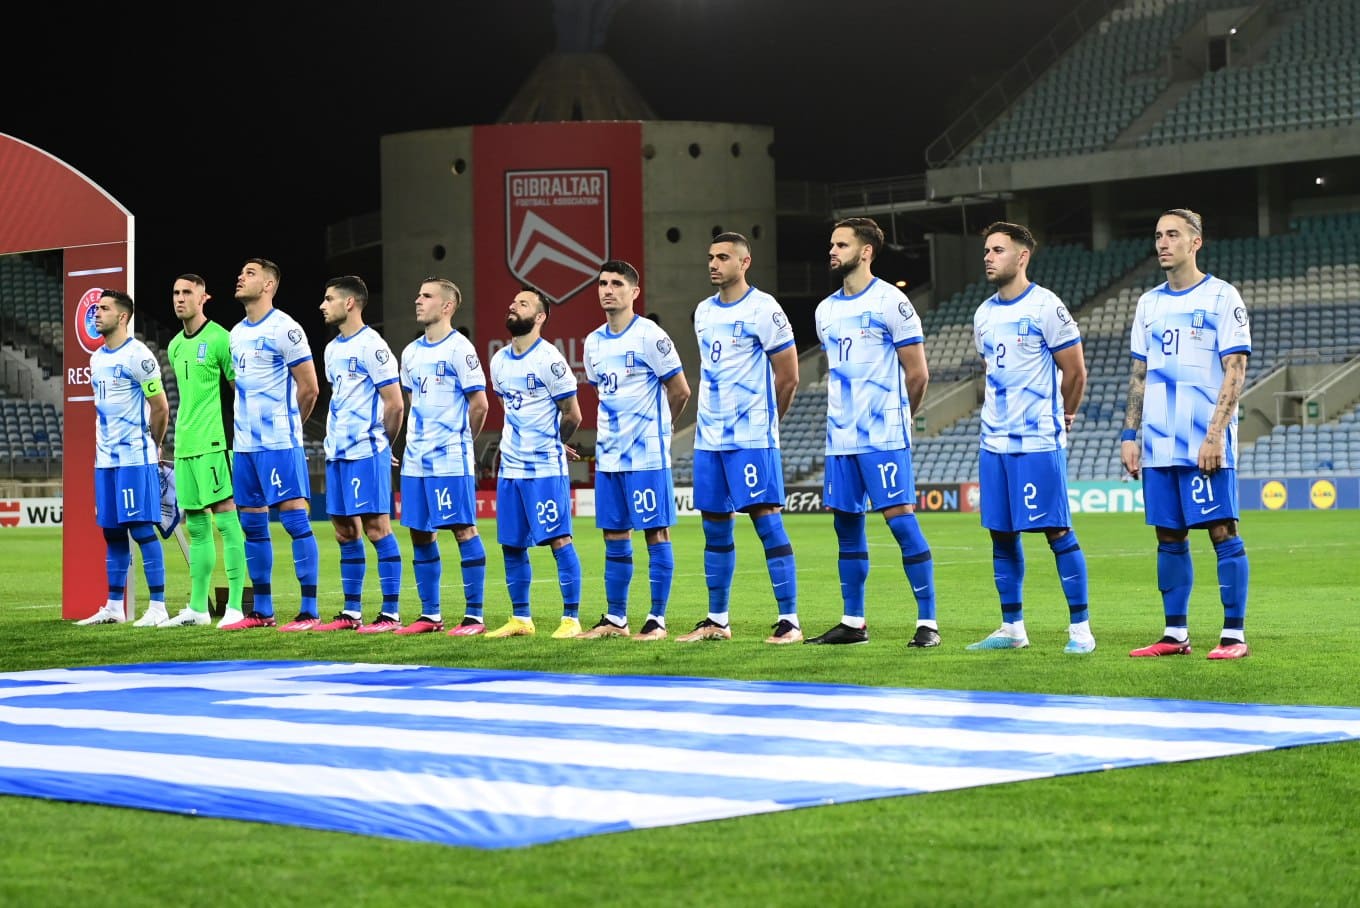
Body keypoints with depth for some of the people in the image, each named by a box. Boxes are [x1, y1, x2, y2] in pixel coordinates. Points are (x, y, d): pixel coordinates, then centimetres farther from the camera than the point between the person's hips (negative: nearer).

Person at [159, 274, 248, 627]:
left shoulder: (219, 339, -6)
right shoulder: (174, 346, 16)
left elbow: (242, 389, -6)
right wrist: (184, 434, 18)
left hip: (213, 443, -8)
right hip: (184, 446, 8)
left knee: (226, 519, -8)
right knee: (196, 527, 9)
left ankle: (235, 605, -8)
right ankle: (197, 607, 12)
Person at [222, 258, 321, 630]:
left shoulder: (284, 328, -9)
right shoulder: (236, 333, 14)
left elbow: (309, 388, -8)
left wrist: (285, 427, 3)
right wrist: (245, 429, 13)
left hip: (279, 443, -8)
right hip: (244, 444, 8)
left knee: (294, 517, -9)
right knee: (252, 525, 9)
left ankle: (309, 609, -8)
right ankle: (262, 610, 16)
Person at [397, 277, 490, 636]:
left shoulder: (459, 348, -8)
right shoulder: (411, 352, 13)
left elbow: (479, 404, -8)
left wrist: (459, 442, 3)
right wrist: (419, 440, 12)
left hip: (451, 461, -7)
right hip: (415, 459, 7)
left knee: (463, 529, -5)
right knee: (420, 533, 8)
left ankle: (474, 615, -1)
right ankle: (430, 615, 16)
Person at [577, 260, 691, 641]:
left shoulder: (650, 336, -10)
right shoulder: (593, 342, 11)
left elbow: (680, 391, -5)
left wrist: (654, 427, 7)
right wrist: (614, 431, 14)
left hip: (647, 455, -7)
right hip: (608, 455, 7)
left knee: (656, 533, -3)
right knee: (614, 535, 9)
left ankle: (657, 619, 1)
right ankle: (615, 619, 15)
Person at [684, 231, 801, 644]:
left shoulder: (763, 310, -9)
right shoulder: (703, 312, 13)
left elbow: (788, 378, -6)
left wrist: (761, 420, 4)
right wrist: (717, 417, 16)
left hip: (752, 439, -7)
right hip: (708, 437, 7)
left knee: (766, 519, -9)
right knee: (715, 527, 10)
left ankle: (790, 620, -6)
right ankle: (717, 621, 17)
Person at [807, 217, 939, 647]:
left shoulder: (891, 302, -8)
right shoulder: (826, 310, 13)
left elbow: (917, 373, -5)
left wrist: (892, 417, 5)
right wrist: (843, 416, 15)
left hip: (884, 438, -7)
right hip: (840, 437, 7)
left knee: (901, 519, -9)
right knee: (846, 523, 9)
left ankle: (927, 622, -5)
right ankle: (852, 622, 16)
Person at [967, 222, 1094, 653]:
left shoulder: (1045, 306, -9)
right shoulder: (983, 314, 12)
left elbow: (1074, 371, -4)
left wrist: (1060, 419, 6)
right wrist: (996, 417, 15)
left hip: (1038, 441, -7)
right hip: (993, 441, 7)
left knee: (1057, 530, -6)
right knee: (1001, 533, 9)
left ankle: (1080, 628, -1)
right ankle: (1012, 627, 17)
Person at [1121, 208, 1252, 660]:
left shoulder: (1222, 297, -3)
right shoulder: (1149, 303, 14)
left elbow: (1235, 371, -8)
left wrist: (1215, 435, -16)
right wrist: (1129, 435, 9)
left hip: (1206, 441, -6)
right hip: (1158, 444, 6)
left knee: (1222, 531, -6)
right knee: (1169, 536, 7)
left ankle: (1234, 635, -2)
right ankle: (1175, 634, 13)